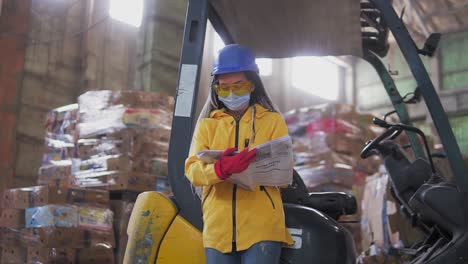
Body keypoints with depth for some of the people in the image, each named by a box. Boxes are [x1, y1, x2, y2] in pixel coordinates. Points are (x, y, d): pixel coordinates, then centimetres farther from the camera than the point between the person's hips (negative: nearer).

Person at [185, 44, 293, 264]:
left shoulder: (272, 121, 9)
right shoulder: (207, 124, 13)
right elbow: (192, 169, -3)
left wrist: (253, 165, -22)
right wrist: (220, 169, -25)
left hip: (262, 228, -2)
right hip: (218, 229, 2)